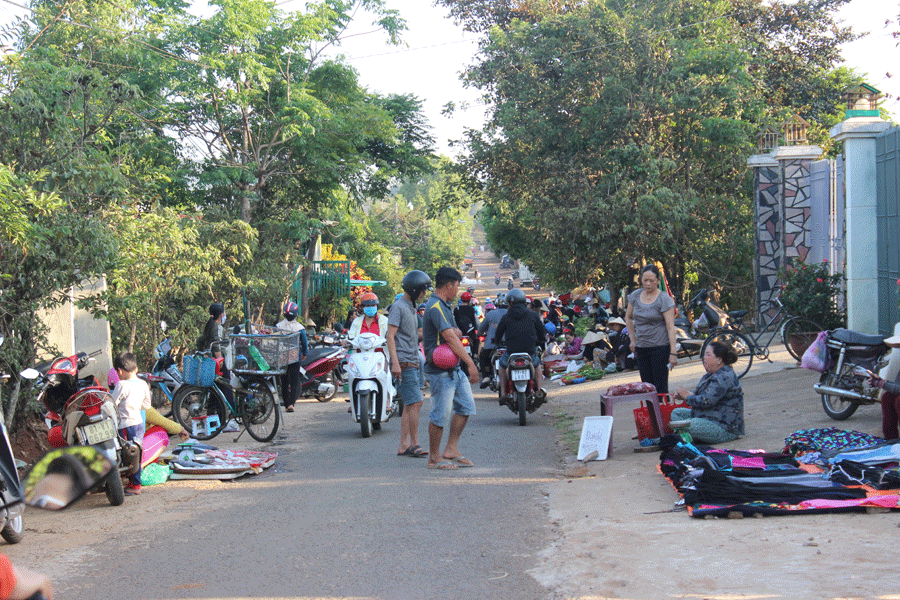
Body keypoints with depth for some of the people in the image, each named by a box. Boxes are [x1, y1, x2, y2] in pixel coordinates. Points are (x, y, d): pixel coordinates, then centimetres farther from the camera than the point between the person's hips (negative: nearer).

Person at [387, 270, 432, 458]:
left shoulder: (411, 308, 21)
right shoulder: (398, 307, -8)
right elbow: (390, 336, -14)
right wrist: (395, 363, -22)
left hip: (412, 363, 10)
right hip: (403, 363, -10)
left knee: (409, 405, 7)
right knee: (415, 402, -12)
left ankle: (404, 446, 9)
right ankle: (414, 444, -7)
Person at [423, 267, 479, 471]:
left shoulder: (445, 306, 16)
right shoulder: (435, 307, -18)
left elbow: (457, 333, 14)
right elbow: (451, 338, -24)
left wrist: (453, 332, -11)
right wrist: (470, 364, -24)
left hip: (454, 368, 10)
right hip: (440, 370, -10)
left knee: (466, 406, 12)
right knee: (440, 414, -3)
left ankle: (451, 449, 18)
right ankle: (434, 458, 7)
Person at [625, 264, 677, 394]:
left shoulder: (664, 299, -9)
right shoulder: (635, 296, 6)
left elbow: (670, 327, -12)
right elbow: (628, 317, 22)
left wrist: (673, 352, -18)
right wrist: (633, 339, 14)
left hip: (660, 347, -5)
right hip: (641, 348, 5)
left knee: (660, 388, -6)